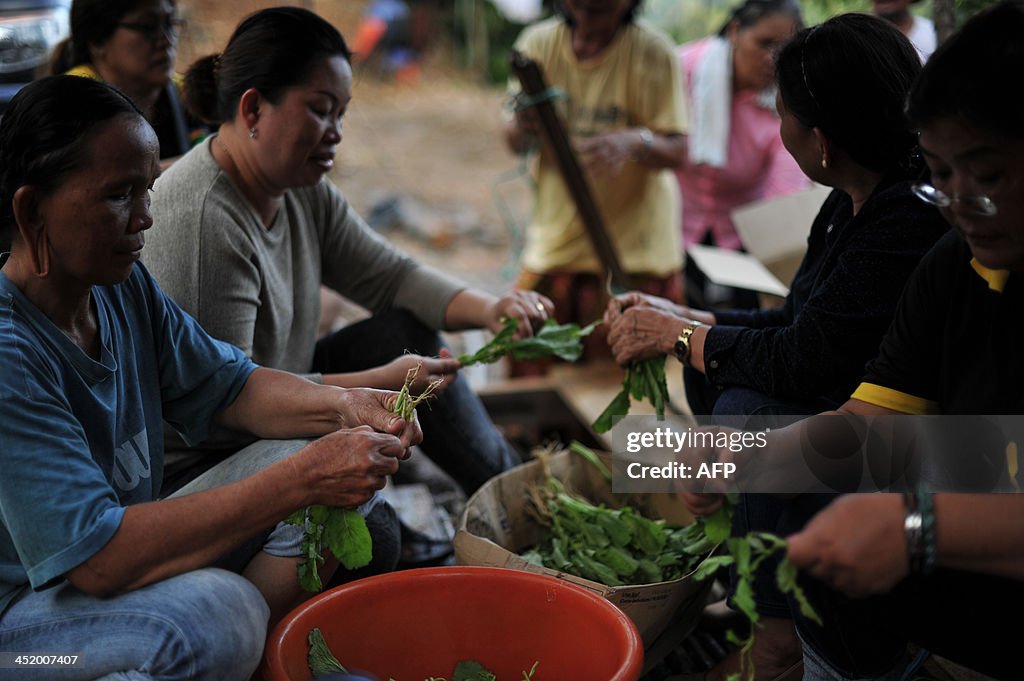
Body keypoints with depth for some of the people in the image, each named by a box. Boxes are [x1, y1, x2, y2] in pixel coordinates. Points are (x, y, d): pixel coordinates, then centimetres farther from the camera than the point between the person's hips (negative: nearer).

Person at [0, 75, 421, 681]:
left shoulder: (123, 286, -1)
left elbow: (229, 385, 9)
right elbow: (100, 558, -32)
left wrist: (347, 409, -12)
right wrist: (302, 481, -33)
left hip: (130, 549, 8)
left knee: (333, 464, -1)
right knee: (217, 612, -37)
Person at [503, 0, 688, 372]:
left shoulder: (652, 52, -10)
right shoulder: (538, 42, -1)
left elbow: (677, 150, -13)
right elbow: (515, 145, 2)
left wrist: (633, 142, -34)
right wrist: (523, 127, -23)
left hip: (636, 243, -3)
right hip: (555, 240, 3)